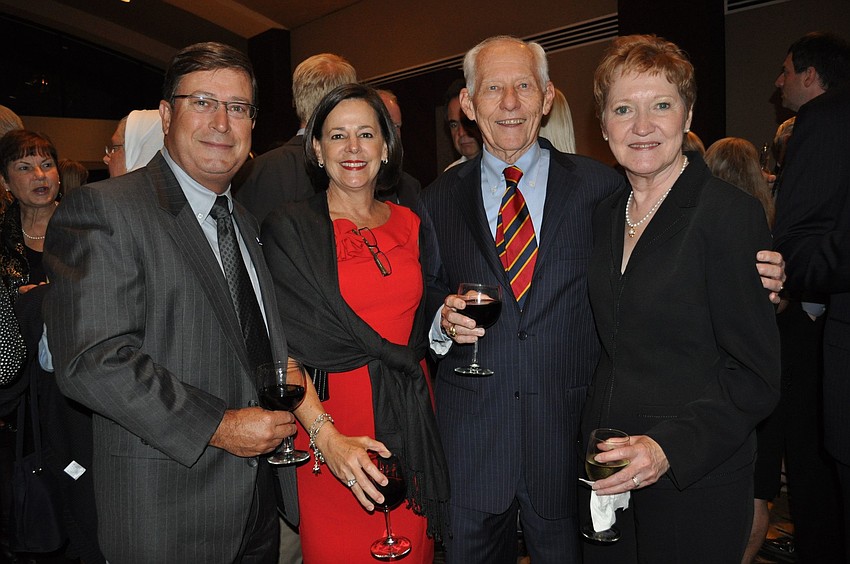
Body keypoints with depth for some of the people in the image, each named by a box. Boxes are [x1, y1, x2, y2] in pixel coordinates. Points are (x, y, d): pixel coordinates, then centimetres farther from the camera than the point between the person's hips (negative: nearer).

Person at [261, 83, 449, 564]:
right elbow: (286, 345, -12)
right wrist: (326, 435, -22)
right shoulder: (289, 228, -4)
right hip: (332, 419, -4)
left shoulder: (409, 223, 9)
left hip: (411, 422, 4)